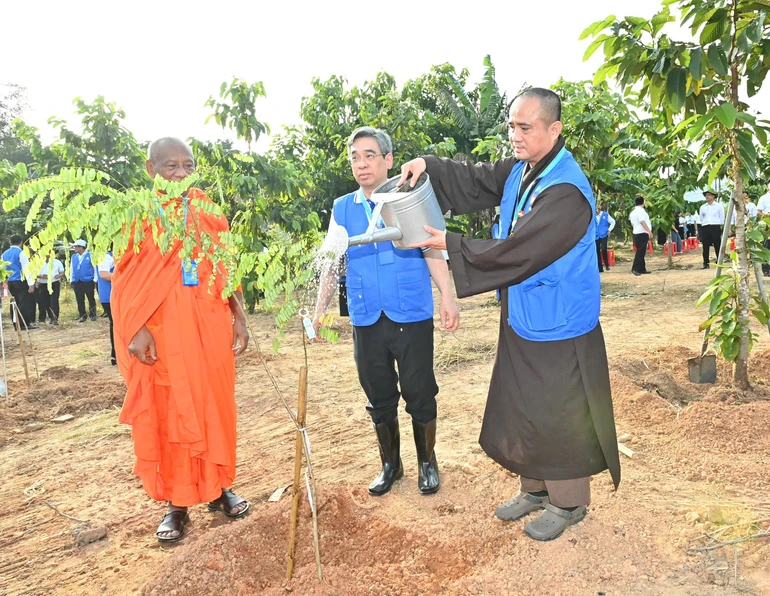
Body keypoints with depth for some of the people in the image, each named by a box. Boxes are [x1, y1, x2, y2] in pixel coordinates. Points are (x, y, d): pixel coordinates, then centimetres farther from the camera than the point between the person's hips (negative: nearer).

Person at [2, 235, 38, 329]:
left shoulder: (4, 254, 11)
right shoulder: (21, 253, -9)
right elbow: (26, 269, -14)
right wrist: (31, 284, -16)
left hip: (10, 282, 7)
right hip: (21, 282, -7)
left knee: (15, 303, 10)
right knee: (25, 303, -4)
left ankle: (16, 324, 12)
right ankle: (24, 324, -5)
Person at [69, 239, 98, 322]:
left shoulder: (90, 255, -5)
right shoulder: (74, 257, 11)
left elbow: (95, 267, -5)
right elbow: (71, 269, 17)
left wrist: (95, 279, -9)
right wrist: (71, 280, 14)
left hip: (88, 282, -5)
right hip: (77, 282, 5)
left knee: (91, 299, 5)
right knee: (80, 300, 7)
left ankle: (92, 315, 15)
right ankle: (82, 316, 15)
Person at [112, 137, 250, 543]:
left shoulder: (209, 212, 8)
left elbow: (227, 269, 9)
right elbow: (124, 278, -3)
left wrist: (239, 318, 5)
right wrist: (135, 329, -13)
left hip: (210, 324, 3)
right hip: (160, 328, -2)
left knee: (214, 405, 9)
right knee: (167, 411, 5)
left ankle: (218, 487, 26)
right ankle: (176, 504, 18)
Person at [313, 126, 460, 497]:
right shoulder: (342, 209, 8)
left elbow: (434, 253, -2)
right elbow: (332, 263, 8)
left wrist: (448, 299, -12)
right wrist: (320, 309, -3)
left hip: (412, 317, -3)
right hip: (366, 320, 3)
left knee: (419, 393, 6)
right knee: (379, 397, 13)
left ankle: (427, 463, 28)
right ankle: (390, 464, 32)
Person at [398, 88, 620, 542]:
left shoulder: (567, 191, -24)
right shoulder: (519, 171, 4)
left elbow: (516, 252, -26)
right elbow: (474, 181, 10)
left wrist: (451, 245, -19)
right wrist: (428, 165, -8)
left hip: (559, 325, -8)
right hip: (522, 320, 9)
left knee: (559, 416, 5)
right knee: (521, 409, 18)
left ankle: (568, 502, 27)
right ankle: (536, 488, 37)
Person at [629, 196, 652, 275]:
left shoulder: (633, 212, 16)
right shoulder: (641, 210, -11)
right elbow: (642, 222, -20)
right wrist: (649, 231, -20)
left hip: (636, 233, 9)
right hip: (642, 234, -9)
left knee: (641, 252, 10)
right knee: (640, 252, -10)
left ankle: (642, 269, 11)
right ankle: (635, 269, -14)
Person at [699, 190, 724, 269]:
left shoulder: (719, 206, 6)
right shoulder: (702, 207, 13)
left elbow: (722, 217, 8)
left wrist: (720, 225, 7)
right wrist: (704, 224, 10)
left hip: (716, 227, -2)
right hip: (705, 228, 2)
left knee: (717, 246, -1)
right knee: (705, 246, 0)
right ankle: (705, 263, 3)